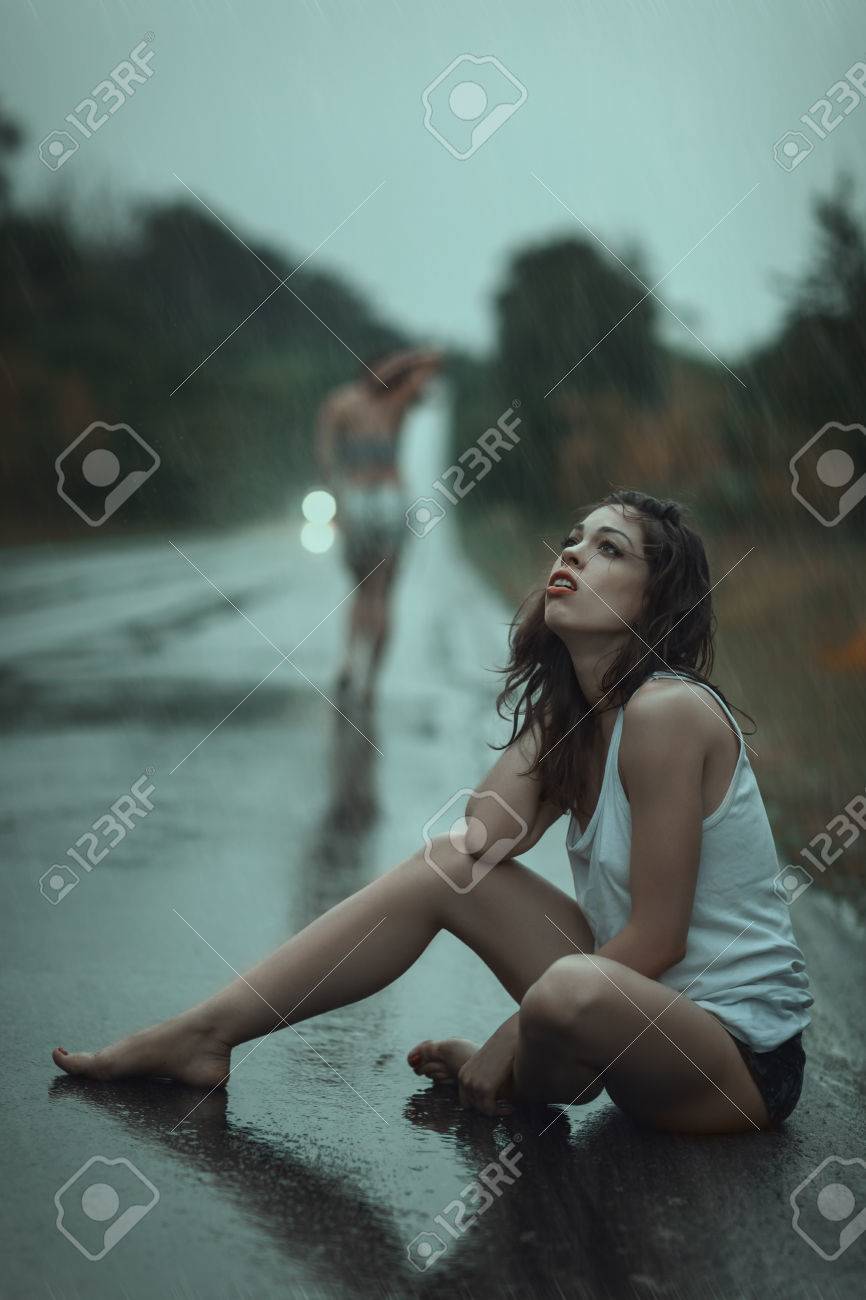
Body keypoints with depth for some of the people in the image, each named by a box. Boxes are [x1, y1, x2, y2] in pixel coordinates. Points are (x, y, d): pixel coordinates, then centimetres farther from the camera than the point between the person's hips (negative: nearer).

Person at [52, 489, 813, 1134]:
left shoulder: (666, 710, -20)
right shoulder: (572, 717, 9)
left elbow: (656, 938, -19)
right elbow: (487, 836, -3)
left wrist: (512, 1040, -12)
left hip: (742, 1058, -8)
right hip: (647, 1012, 8)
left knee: (571, 992, -39)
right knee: (444, 868, 1)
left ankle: (533, 1086, -1)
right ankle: (203, 1037, 5)